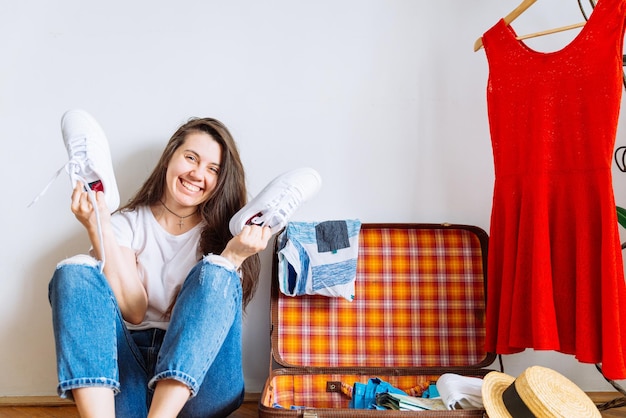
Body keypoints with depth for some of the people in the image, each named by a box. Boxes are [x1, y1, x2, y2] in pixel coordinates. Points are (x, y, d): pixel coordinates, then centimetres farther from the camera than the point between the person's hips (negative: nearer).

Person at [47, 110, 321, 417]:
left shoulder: (222, 232, 9)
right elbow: (133, 311, -7)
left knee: (216, 274, -24)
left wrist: (233, 256, -21)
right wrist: (99, 229, -15)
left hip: (199, 383, -1)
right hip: (127, 385, 1)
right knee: (74, 273, -18)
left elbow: (213, 314, -6)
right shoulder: (127, 224, 9)